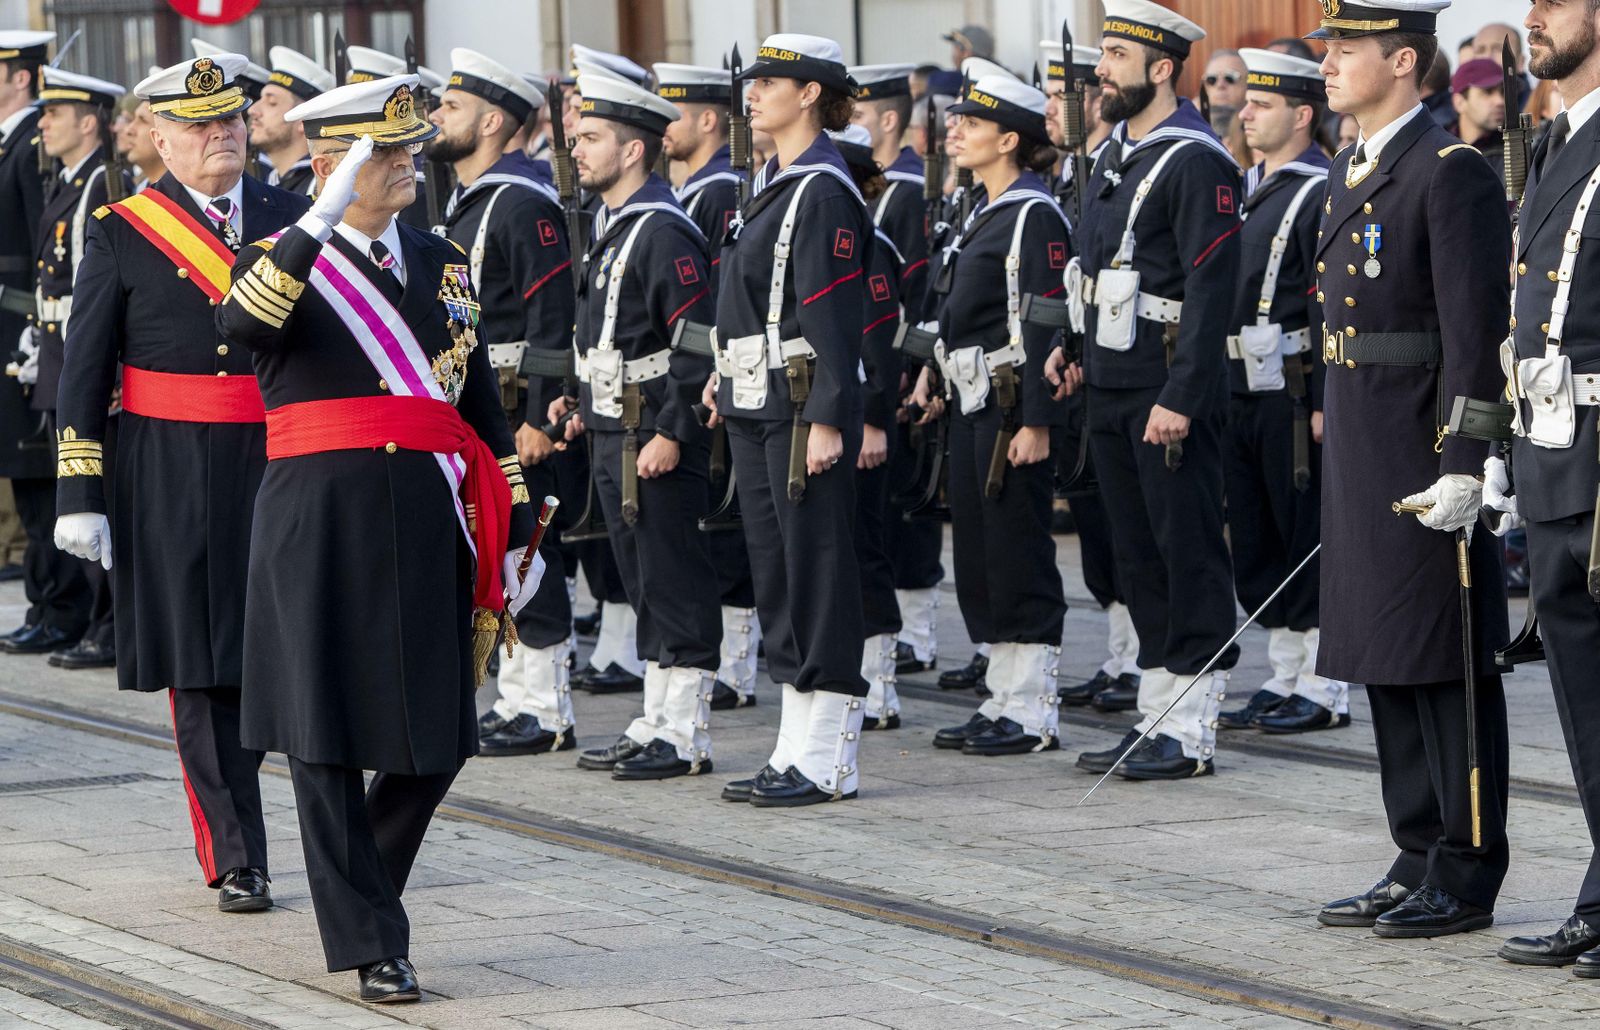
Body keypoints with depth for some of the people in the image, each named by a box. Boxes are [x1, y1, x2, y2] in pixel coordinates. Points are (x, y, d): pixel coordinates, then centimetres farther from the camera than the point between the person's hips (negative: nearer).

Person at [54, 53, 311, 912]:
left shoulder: (293, 218, 8)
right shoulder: (122, 234, 0)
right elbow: (82, 377, 0)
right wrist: (79, 495, -5)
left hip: (281, 464, 3)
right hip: (171, 478, -3)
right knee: (200, 672, 0)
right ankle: (234, 862, 6)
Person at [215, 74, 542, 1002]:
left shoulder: (445, 265, 14)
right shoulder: (284, 260, 0)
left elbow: (484, 407, 18)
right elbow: (243, 325, -25)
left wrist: (515, 532, 14)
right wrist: (323, 222, -32)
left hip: (429, 529, 4)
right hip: (321, 527, -4)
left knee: (436, 737, 4)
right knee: (329, 737, -2)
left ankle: (362, 890, 29)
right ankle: (370, 944, 5)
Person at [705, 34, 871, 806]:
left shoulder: (822, 191, -13)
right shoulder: (775, 181, 15)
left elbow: (834, 314, -18)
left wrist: (827, 419, -22)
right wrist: (730, 370, 14)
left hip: (804, 405, -10)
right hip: (757, 405, 10)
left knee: (816, 567, -5)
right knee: (775, 570, 11)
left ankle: (828, 763, -1)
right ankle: (798, 751, 16)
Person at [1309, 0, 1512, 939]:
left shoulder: (1452, 171, -13)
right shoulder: (1351, 175, 16)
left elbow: (1477, 332, -17)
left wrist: (1462, 469, -21)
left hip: (1428, 451, -9)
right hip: (1359, 444, 9)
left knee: (1447, 666, -3)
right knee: (1387, 662, 12)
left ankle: (1468, 876, 2)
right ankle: (1419, 861, 19)